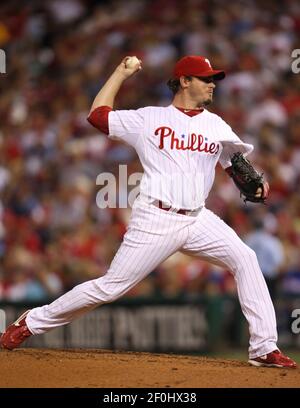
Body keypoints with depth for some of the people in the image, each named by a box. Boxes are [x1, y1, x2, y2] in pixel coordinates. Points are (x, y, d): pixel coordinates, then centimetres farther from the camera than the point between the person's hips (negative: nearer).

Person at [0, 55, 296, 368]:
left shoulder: (216, 125, 14)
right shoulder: (148, 119, 4)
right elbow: (97, 115, 8)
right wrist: (121, 73, 12)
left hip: (198, 219, 4)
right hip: (155, 221, -4)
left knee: (245, 259, -14)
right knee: (111, 287, -6)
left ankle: (264, 348, -10)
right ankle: (33, 322, 10)